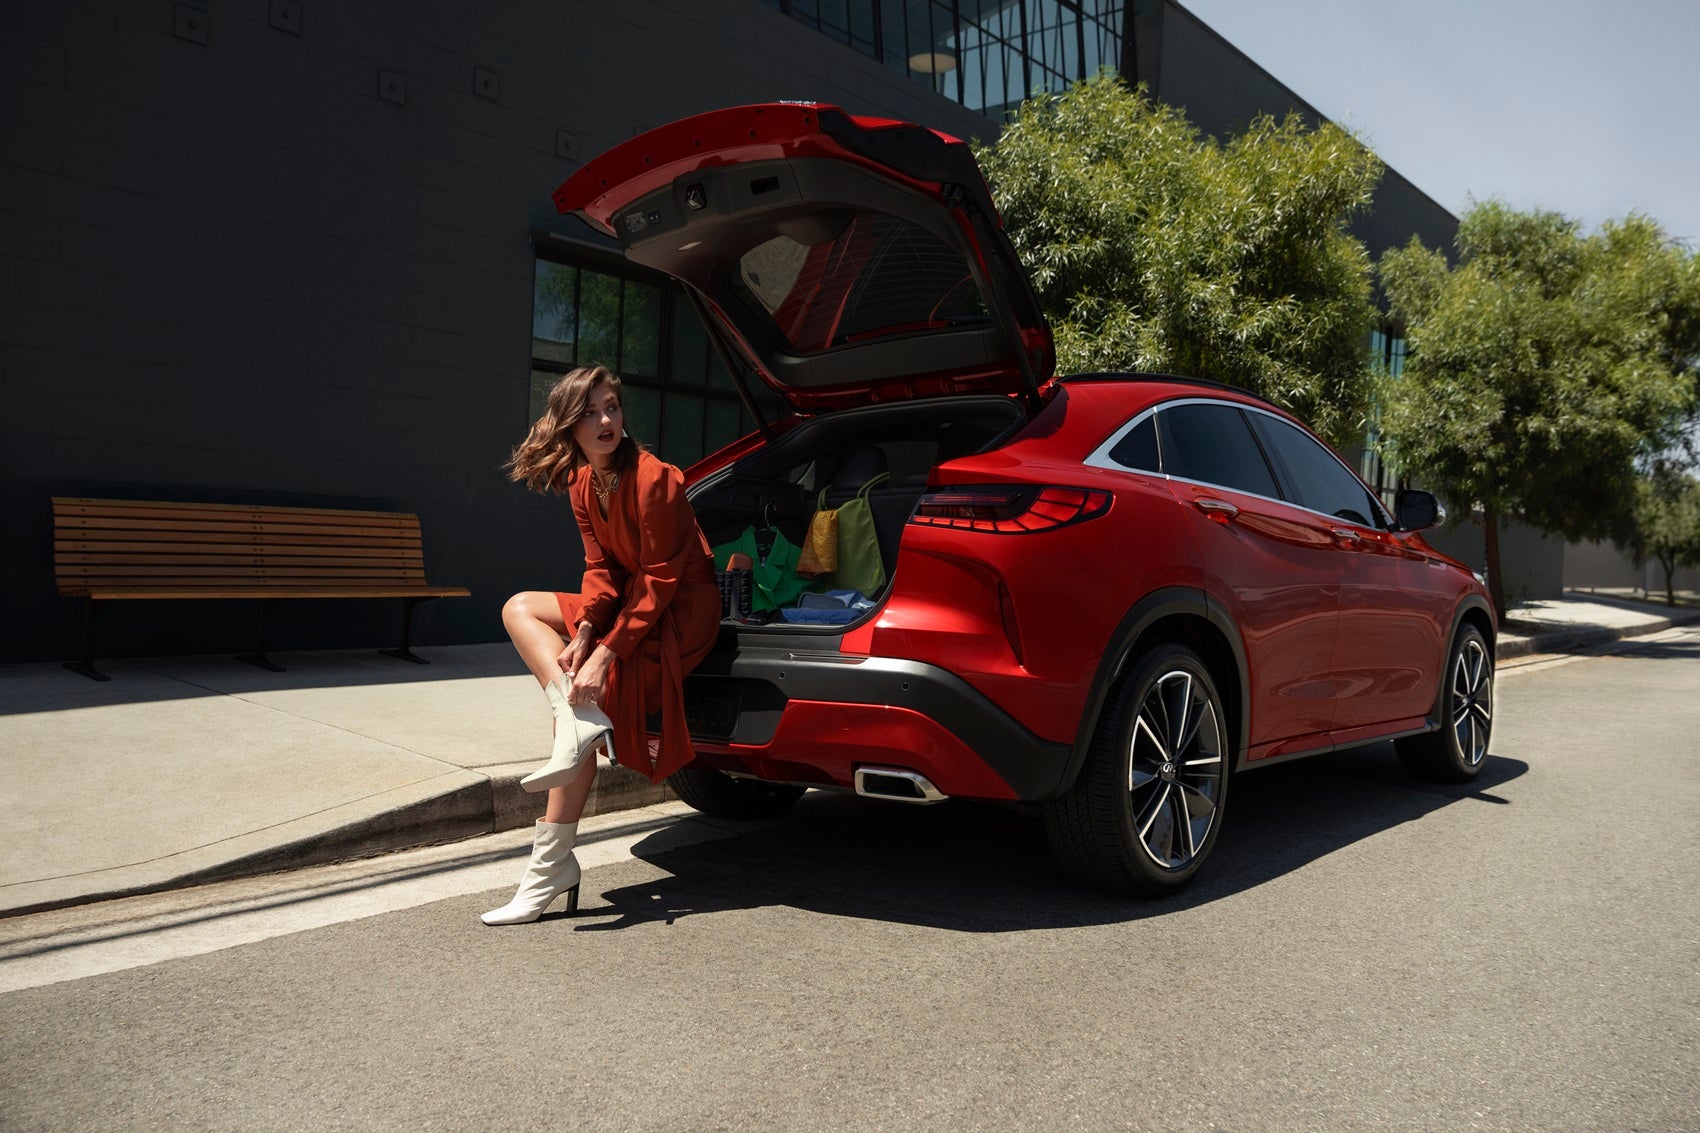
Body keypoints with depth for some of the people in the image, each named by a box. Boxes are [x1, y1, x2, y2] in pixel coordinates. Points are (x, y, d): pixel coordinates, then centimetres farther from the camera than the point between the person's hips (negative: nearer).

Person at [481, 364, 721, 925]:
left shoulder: (653, 479, -23)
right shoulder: (583, 483, 2)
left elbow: (660, 581, -22)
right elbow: (600, 567, 1)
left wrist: (606, 653, -25)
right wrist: (583, 633, -16)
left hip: (680, 613, -8)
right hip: (632, 600, 8)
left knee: (592, 688, -21)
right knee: (519, 608, 0)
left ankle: (550, 872, -14)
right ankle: (578, 721, -18)